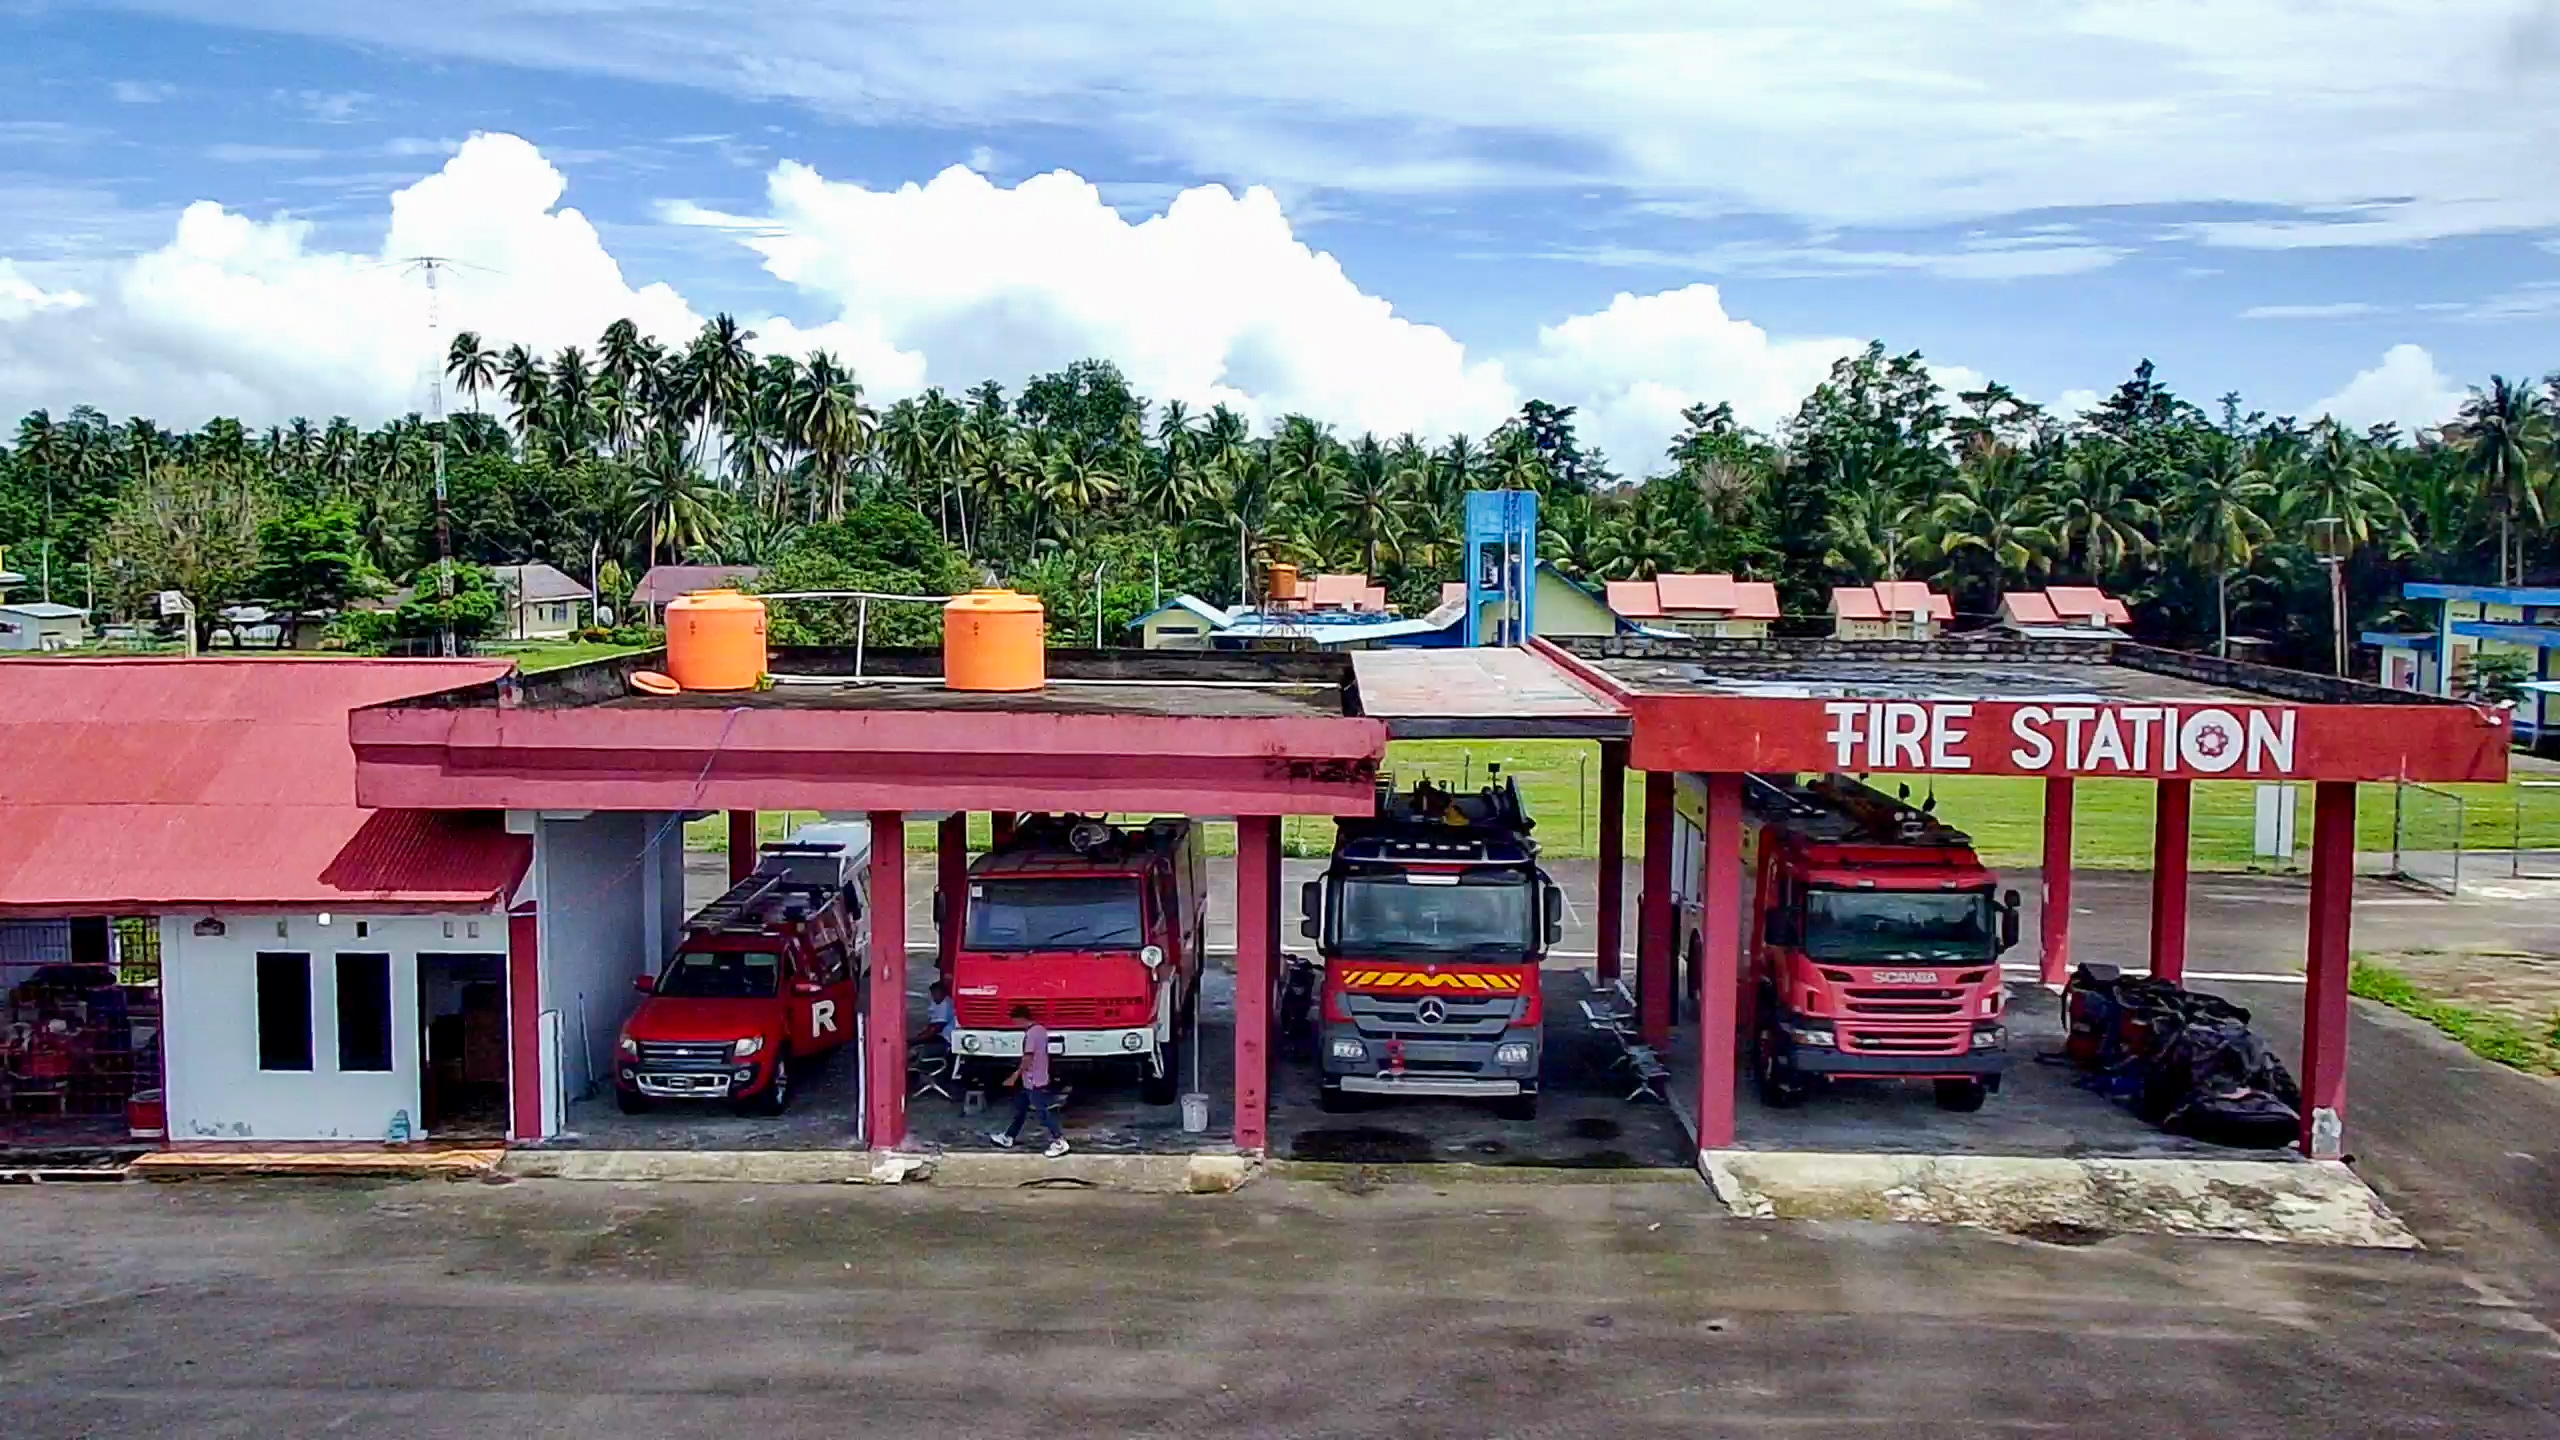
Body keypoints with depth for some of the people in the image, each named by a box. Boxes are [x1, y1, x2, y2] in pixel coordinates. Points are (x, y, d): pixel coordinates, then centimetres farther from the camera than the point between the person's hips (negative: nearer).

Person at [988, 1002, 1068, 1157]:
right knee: (1020, 1108, 18)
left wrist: (1015, 1075, -12)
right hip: (1036, 1079, 10)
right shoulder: (1041, 1029, 10)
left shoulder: (1031, 1033, -20)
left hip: (1034, 1081, -10)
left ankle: (1059, 1142, -7)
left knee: (1044, 1112, -7)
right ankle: (1008, 1137, 28)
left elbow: (1028, 1058, -21)